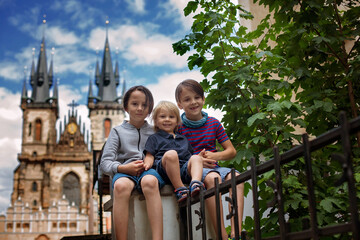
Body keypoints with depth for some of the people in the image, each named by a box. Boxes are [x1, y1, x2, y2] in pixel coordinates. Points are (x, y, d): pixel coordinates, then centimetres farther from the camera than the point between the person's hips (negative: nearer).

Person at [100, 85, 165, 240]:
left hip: (149, 171, 0)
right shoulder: (118, 131, 16)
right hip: (125, 172, 0)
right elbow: (105, 162, 7)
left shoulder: (154, 132, 21)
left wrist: (151, 163, -8)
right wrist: (123, 168, -12)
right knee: (121, 185, -38)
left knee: (149, 181, -38)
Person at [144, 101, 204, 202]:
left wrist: (201, 158, 16)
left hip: (184, 169, 4)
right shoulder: (154, 138, 23)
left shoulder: (183, 139, 37)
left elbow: (190, 155, 37)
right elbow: (149, 156, 11)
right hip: (165, 169, -4)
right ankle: (180, 189, -37)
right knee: (170, 154, -35)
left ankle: (195, 183, -48)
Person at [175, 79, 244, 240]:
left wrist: (215, 156, -7)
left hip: (213, 166, 4)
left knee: (236, 177, -27)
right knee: (213, 178, -36)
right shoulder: (178, 127, 3)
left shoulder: (213, 123, 13)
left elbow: (231, 151, 14)